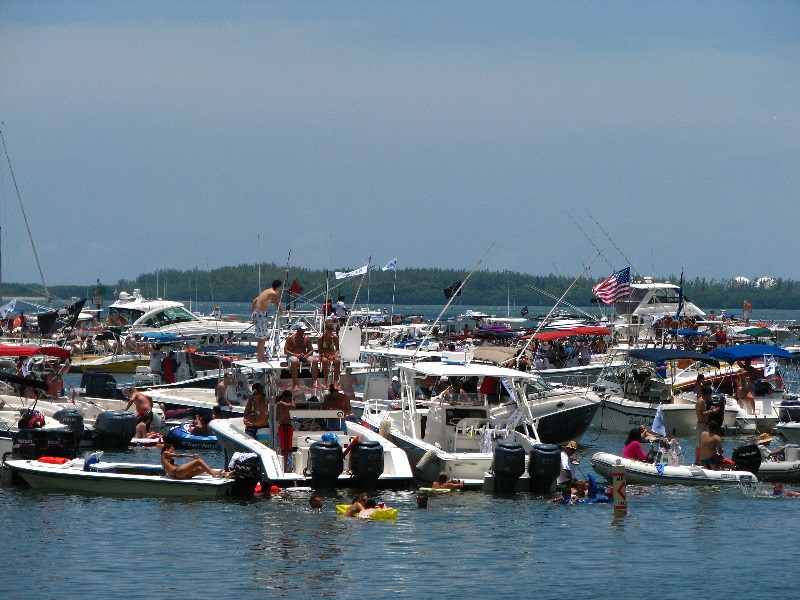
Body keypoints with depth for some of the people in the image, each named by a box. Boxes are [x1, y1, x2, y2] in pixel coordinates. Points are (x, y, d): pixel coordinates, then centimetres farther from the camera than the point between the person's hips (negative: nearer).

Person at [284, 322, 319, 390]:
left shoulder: (306, 338, 11)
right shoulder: (291, 338, 0)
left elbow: (311, 350, 12)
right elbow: (285, 351, -3)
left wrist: (306, 355, -12)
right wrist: (296, 355, -17)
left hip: (304, 356, 4)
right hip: (293, 356, -4)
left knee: (315, 360, -27)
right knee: (294, 361, -41)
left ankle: (315, 382, -27)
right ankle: (294, 384, -37)